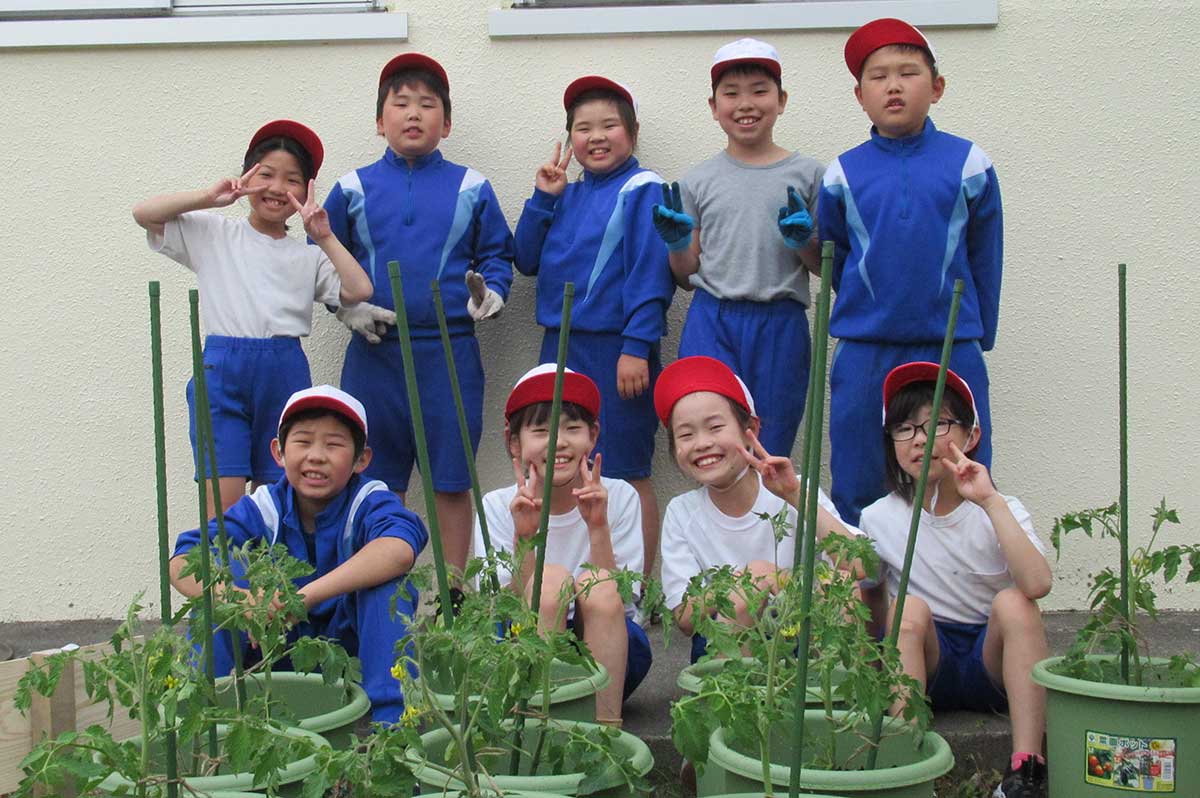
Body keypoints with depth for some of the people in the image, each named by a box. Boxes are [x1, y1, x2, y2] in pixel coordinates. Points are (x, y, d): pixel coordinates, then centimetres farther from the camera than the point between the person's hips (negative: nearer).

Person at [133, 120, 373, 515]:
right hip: (223, 369, -2)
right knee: (224, 507, -8)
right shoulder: (215, 233, 12)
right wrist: (210, 197, -3)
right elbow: (144, 213, 4)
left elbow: (359, 290, 0)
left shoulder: (308, 256, 15)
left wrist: (324, 237, -1)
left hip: (286, 375, 2)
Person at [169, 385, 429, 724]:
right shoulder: (263, 508, -9)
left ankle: (392, 718, -30)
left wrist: (304, 596, -49)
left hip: (354, 644, -2)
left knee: (386, 579, -31)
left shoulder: (370, 502, -17)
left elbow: (400, 550, -42)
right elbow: (181, 562, -20)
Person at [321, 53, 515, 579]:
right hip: (374, 353, 1)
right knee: (378, 483, 8)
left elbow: (498, 255, 10)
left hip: (450, 355, -1)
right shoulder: (353, 189, 7)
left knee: (451, 482, 4)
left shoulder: (471, 189, 6)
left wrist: (490, 294, -10)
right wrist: (347, 306, -4)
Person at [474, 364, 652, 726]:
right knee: (551, 579, -28)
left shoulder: (619, 497, -4)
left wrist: (598, 528, -25)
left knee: (596, 586, -29)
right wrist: (524, 538, -26)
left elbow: (616, 602, -12)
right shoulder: (498, 507, -4)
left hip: (609, 652, 1)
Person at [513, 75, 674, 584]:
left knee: (626, 474, -1)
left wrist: (637, 347, -19)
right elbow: (527, 261, 14)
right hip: (560, 350, 7)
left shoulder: (642, 190, -5)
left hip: (616, 351, -7)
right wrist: (542, 199, 3)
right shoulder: (568, 194, 15)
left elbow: (651, 273, -12)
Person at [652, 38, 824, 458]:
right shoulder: (698, 181, 8)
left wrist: (803, 242, -10)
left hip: (780, 326, 0)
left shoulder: (807, 174, 5)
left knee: (770, 451, 5)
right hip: (711, 323, 1)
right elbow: (688, 275, 13)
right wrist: (677, 244, -7)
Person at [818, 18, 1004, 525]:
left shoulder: (969, 165, 1)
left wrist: (979, 339, 10)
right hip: (863, 355, 1)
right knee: (857, 491, 7)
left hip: (953, 351, 0)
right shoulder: (843, 175, 2)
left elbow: (986, 260, 8)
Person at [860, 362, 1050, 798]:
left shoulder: (1001, 511, -6)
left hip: (993, 661, -1)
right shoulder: (880, 518, -1)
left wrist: (990, 501, -30)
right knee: (910, 609, -27)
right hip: (924, 664, 1)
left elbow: (1037, 584, -28)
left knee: (1013, 601, -28)